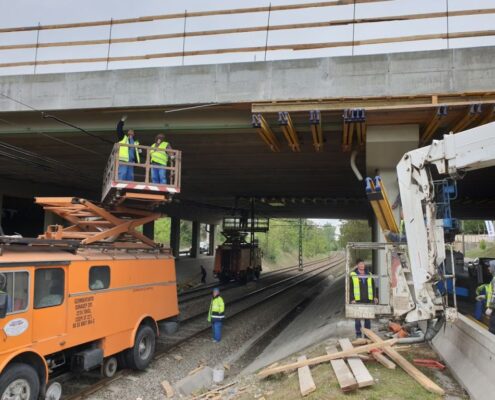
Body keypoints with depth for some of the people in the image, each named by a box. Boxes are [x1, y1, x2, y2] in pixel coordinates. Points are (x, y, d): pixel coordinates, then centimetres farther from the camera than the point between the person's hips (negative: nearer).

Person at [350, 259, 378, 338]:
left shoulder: (369, 274, 11)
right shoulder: (353, 275, -1)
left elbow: (373, 286, 16)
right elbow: (350, 288, -3)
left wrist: (374, 296, 7)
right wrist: (352, 299, -10)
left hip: (368, 300, 3)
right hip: (357, 300, -3)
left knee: (368, 318, 8)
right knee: (358, 318, 1)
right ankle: (358, 334, 11)